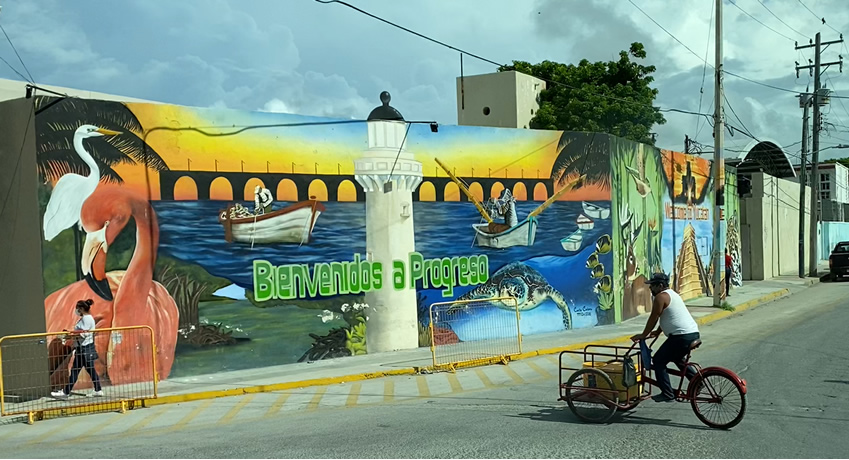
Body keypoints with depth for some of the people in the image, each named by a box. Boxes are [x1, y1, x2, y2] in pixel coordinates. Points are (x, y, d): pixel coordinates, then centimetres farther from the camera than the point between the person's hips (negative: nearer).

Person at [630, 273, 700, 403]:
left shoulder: (660, 297, -9)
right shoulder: (671, 294, 21)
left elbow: (653, 318, -8)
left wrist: (643, 335, 0)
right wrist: (658, 332, 29)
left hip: (681, 337, -10)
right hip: (694, 333, 10)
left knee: (658, 361, -2)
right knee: (676, 358, 32)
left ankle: (667, 394, -4)